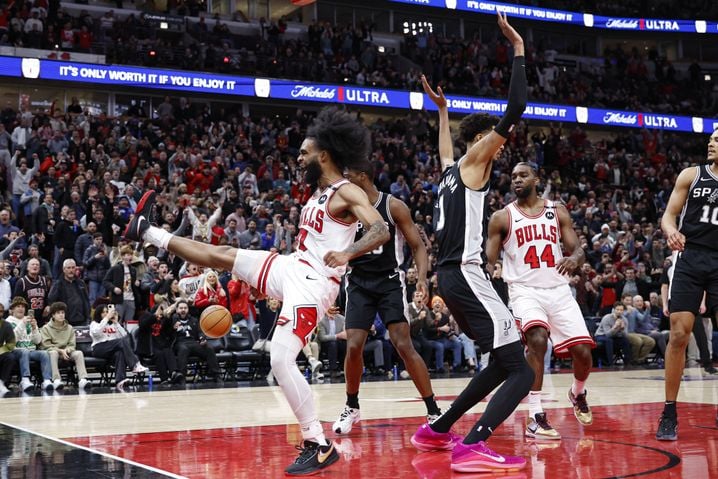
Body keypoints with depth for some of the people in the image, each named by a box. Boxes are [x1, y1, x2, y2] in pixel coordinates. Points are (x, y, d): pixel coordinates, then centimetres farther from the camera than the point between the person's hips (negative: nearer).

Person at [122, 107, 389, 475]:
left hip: (313, 282, -9)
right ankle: (149, 233, 31)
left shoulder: (347, 193, -14)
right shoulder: (319, 192, 14)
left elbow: (381, 231, -29)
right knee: (222, 256, 13)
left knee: (281, 361, -19)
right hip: (292, 268, 9)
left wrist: (347, 254, -44)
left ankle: (320, 446, -12)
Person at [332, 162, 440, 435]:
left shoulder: (394, 206, -7)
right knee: (353, 346, -7)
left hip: (389, 282, -3)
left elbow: (418, 246, -5)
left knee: (404, 346, -12)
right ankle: (352, 408, 15)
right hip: (359, 283, 3)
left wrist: (422, 276, -20)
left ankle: (434, 412, -4)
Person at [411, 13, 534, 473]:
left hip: (454, 276, 10)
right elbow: (515, 110, -12)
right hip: (466, 275, -10)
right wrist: (519, 50, -6)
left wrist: (443, 110, 54)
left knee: (504, 362, 21)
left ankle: (437, 430, 23)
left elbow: (444, 148, 45)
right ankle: (474, 446, -28)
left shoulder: (452, 168, 18)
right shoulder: (474, 161, -4)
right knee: (522, 370, -13)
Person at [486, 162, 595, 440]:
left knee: (583, 351, -3)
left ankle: (578, 393, 34)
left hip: (558, 290, 3)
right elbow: (488, 261, 1)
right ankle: (535, 418, -22)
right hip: (525, 290, -3)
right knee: (537, 340, -29)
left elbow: (577, 248, 5)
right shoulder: (502, 217, 2)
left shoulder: (557, 211, 8)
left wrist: (574, 259, -19)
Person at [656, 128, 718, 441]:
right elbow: (669, 215, 4)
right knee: (679, 335, -5)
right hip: (690, 259, 0)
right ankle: (669, 414, 4)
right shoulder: (691, 175, 5)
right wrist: (671, 231, -18)